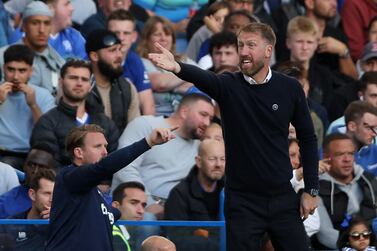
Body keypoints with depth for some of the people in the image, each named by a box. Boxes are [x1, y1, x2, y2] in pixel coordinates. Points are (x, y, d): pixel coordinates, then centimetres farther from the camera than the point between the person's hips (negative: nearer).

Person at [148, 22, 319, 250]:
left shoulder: (290, 88, -1)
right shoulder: (229, 86, -6)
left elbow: (307, 139, 7)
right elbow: (203, 78, -29)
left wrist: (311, 190, 3)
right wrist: (177, 67, -52)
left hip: (282, 198, 1)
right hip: (242, 201, -1)